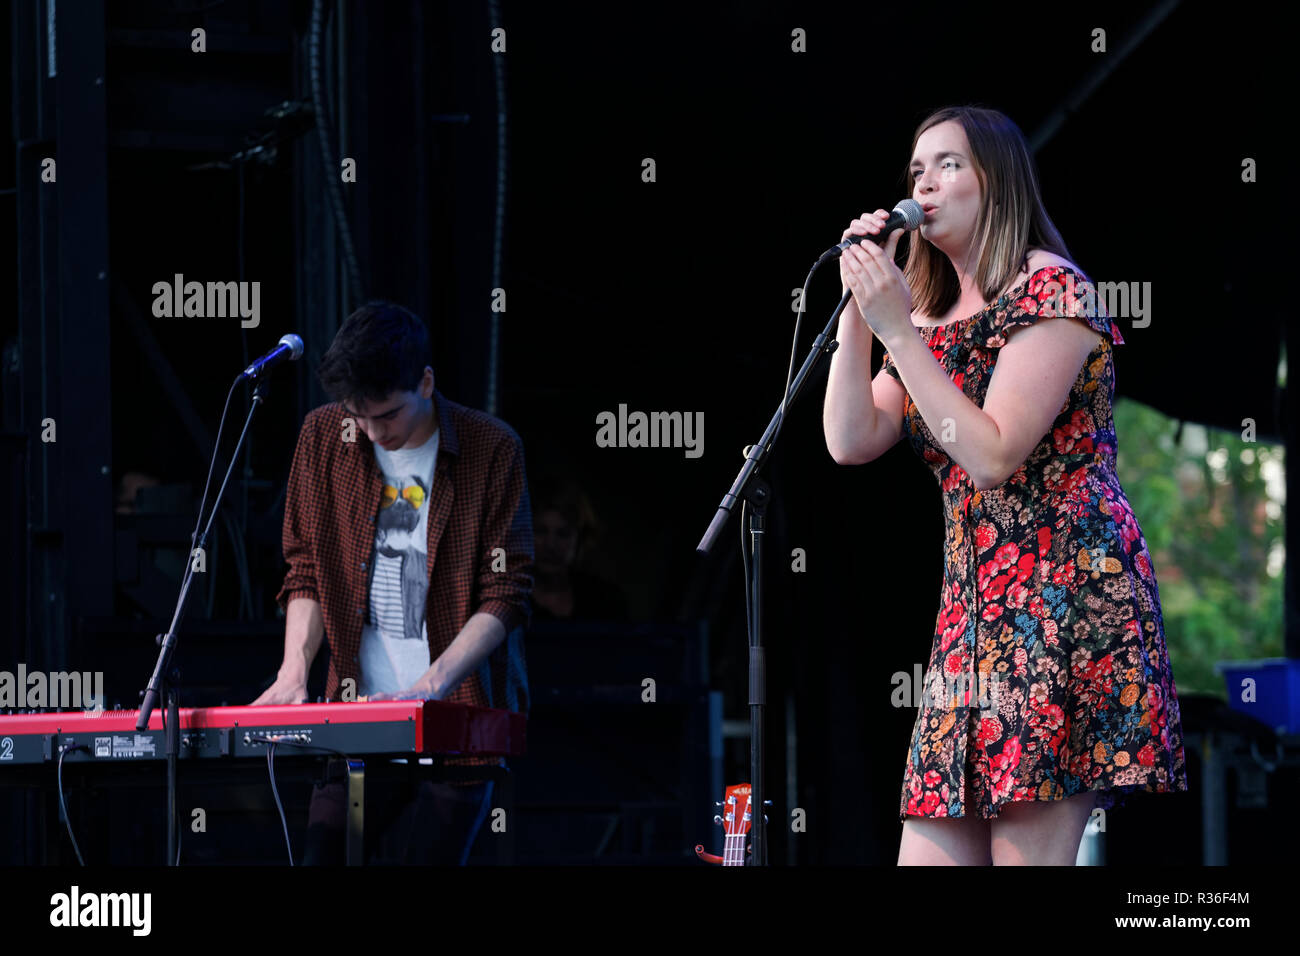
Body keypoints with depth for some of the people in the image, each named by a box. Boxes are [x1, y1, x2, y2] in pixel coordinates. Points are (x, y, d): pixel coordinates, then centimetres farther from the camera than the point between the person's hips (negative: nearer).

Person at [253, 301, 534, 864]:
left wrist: (432, 685, -19)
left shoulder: (491, 451, -5)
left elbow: (505, 596, -7)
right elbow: (306, 569, 11)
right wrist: (293, 671, -5)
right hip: (355, 710, 3)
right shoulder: (324, 437, 5)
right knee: (325, 856, -8)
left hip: (456, 714, -3)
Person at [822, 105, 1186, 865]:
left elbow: (992, 455, -15)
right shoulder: (932, 320, 20)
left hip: (1064, 594, -8)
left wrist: (896, 329, -14)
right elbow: (851, 441, 7)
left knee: (1029, 851, -14)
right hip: (973, 605, 8)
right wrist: (858, 307, 3)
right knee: (929, 849, 1)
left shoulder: (1050, 289, -5)